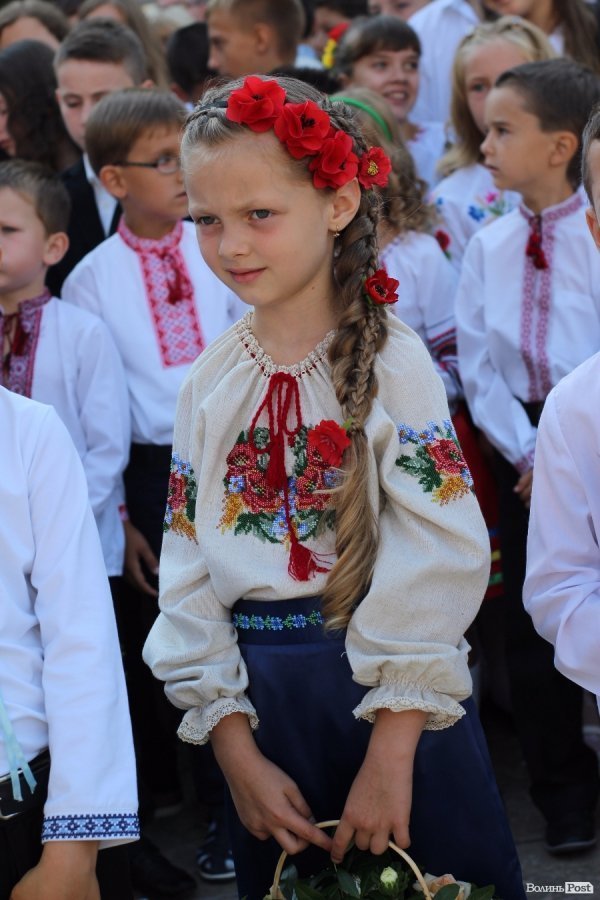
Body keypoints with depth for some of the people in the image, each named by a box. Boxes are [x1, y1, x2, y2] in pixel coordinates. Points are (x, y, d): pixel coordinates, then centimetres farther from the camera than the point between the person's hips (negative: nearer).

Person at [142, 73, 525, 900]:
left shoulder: (390, 359, -9)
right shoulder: (211, 382, 5)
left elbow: (434, 562, -15)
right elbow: (189, 573, 4)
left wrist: (391, 755, -18)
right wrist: (237, 751, -4)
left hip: (394, 704, -4)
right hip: (263, 707, 4)